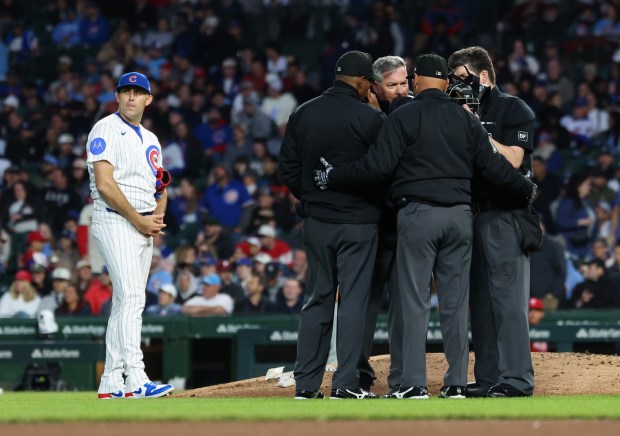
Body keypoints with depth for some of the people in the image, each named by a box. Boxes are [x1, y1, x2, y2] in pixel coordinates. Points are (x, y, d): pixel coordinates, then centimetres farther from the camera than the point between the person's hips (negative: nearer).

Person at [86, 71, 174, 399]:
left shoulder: (151, 140, 21)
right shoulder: (106, 130, -4)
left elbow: (159, 190, 24)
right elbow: (105, 184, -14)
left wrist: (158, 217, 2)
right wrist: (139, 220, -14)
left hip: (144, 228, 8)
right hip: (114, 222, -8)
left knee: (125, 305, 7)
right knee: (131, 298, -19)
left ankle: (110, 383, 9)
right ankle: (135, 380, -28)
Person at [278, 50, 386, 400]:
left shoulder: (302, 115, 4)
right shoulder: (370, 119, -11)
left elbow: (288, 168, 7)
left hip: (316, 222, 5)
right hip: (358, 222, -5)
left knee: (317, 299, 10)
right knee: (353, 299, 0)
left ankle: (307, 383, 8)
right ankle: (346, 383, -3)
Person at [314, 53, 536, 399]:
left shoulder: (404, 117, -4)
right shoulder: (466, 120, 10)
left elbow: (377, 167, -11)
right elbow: (493, 165, 9)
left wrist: (332, 178, 1)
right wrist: (528, 188, 24)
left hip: (418, 215, -4)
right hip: (459, 215, 4)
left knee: (416, 302, -3)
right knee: (456, 302, 8)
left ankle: (414, 384, -6)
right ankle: (457, 383, 8)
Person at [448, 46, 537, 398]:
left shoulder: (514, 109, -3)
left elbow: (512, 159, -15)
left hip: (505, 216, -8)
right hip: (472, 214, 8)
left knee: (508, 298, -10)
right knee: (481, 301, 9)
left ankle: (516, 379, -11)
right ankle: (488, 378, 13)